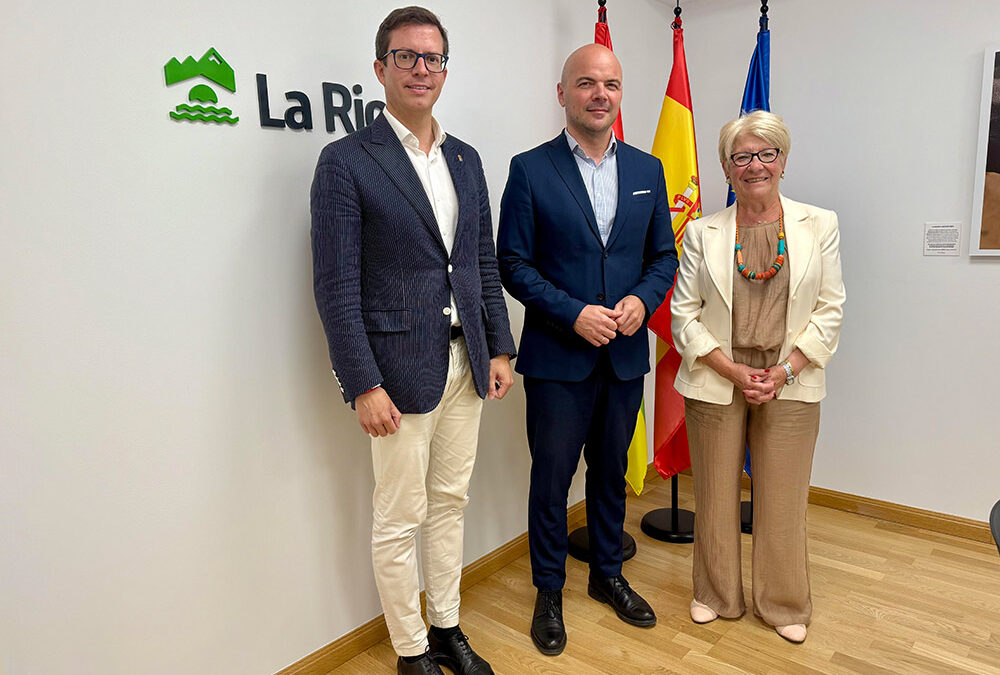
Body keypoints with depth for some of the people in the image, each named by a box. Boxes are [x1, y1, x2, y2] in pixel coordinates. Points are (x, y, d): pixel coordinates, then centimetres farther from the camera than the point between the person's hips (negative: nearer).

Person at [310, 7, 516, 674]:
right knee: (400, 520, 6)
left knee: (449, 503, 17)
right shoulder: (347, 161, -7)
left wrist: (500, 349, 8)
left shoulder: (466, 159, 11)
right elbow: (336, 286, -11)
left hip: (465, 362, 6)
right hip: (400, 368, -6)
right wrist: (364, 385, -15)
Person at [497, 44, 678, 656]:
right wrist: (573, 313, -18)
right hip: (557, 357, -3)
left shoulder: (647, 169, 8)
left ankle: (608, 574, 39)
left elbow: (665, 255, 10)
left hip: (626, 354, 4)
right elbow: (513, 262, -8)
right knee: (552, 476, 8)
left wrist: (642, 300, -10)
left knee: (612, 471, 18)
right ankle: (549, 592, 28)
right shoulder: (530, 169, -4)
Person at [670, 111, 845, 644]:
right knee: (715, 495, 9)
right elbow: (684, 314, -1)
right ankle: (715, 595, 30)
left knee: (783, 499, 8)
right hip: (715, 382, 0)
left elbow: (829, 311, 1)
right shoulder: (702, 232, 2)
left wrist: (782, 371, -9)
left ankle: (784, 604, 29)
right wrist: (733, 371, -10)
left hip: (790, 384, 0)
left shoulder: (820, 225, 4)